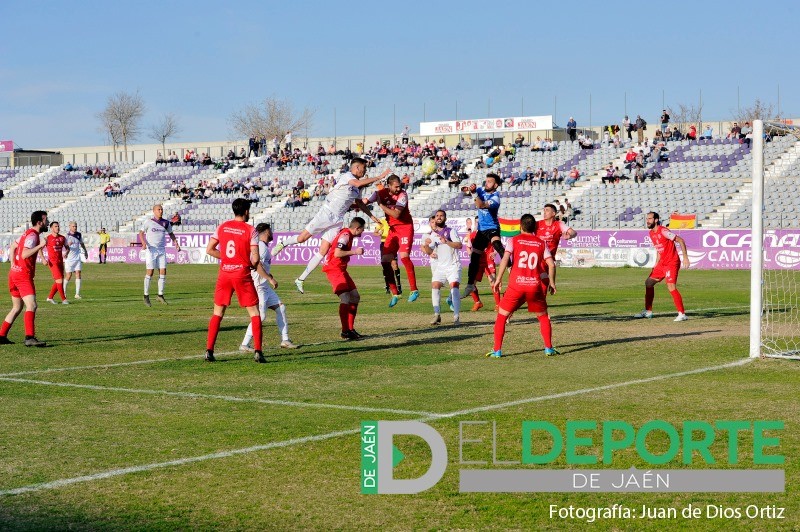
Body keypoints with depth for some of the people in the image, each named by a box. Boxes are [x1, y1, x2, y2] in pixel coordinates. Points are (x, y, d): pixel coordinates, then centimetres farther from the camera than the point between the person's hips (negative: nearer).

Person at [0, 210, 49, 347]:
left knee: (17, 308, 17)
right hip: (23, 275, -10)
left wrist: (13, 265, 24)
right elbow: (24, 254, -26)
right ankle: (30, 338, -27)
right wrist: (40, 246, -27)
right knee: (31, 306, -18)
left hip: (14, 273, 10)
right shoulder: (32, 235, -14)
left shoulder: (28, 233, 17)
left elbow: (12, 247, 28)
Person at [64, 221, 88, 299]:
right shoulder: (67, 235, -9)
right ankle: (63, 292, 17)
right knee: (69, 276, -2)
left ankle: (77, 294, -4)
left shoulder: (79, 235, 4)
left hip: (77, 257, 4)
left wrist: (85, 251, 32)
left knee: (78, 274, -5)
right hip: (69, 258, -4)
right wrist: (68, 245, -36)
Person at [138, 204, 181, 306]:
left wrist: (176, 244, 7)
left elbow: (171, 234, 20)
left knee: (163, 272, 1)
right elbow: (141, 233, -4)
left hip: (162, 250, 4)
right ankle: (146, 296, 1)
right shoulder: (148, 222, -3)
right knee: (149, 272, -6)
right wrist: (144, 243, -21)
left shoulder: (165, 223, 9)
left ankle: (160, 295, 10)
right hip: (151, 250, -4)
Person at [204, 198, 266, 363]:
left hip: (224, 274, 3)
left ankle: (209, 350, 6)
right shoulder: (250, 230, -6)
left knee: (217, 313, 12)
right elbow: (255, 260, -10)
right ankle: (257, 351, -3)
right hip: (242, 275, -3)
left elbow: (209, 250, 6)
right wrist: (267, 277, 5)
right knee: (254, 313, 5)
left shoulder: (222, 227, 5)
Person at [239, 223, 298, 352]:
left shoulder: (263, 246, 16)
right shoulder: (262, 246, -14)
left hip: (265, 286, 11)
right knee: (260, 315, -13)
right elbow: (257, 265, -25)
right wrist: (270, 278, -23)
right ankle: (245, 345, -8)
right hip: (257, 285, -11)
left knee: (280, 308, 11)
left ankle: (285, 340, 14)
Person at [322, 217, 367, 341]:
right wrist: (354, 252, -19)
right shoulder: (345, 235, -16)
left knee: (355, 297, 11)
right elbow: (337, 253, -26)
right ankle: (345, 331, -17)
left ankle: (350, 328, 15)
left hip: (340, 269, 11)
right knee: (345, 298, -17)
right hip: (334, 268, -11)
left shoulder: (347, 234, 13)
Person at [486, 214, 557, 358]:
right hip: (535, 285, 2)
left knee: (501, 316, 11)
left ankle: (497, 350, 4)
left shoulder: (514, 240, 5)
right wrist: (552, 283, 15)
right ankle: (549, 348, 16)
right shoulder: (541, 243, 11)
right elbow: (551, 264, 4)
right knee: (543, 316, 21)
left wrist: (498, 279, -4)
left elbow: (505, 260, -8)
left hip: (516, 285, -2)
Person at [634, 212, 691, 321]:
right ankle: (648, 311, 23)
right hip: (662, 263, 9)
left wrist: (685, 257, -21)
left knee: (671, 286, -21)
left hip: (672, 263, -9)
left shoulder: (663, 231, -17)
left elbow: (680, 240, -16)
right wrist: (656, 265, 19)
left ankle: (682, 314, -17)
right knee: (648, 282, 12)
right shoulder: (651, 233, 11)